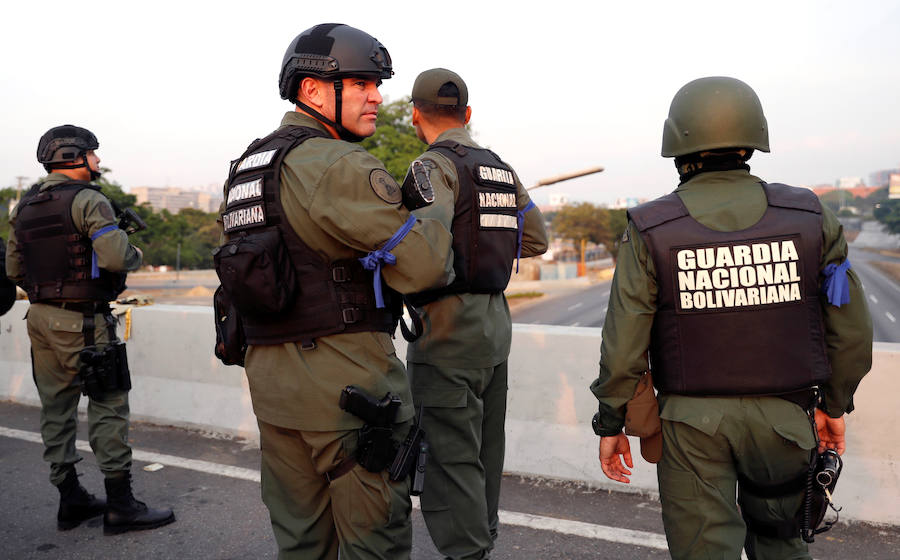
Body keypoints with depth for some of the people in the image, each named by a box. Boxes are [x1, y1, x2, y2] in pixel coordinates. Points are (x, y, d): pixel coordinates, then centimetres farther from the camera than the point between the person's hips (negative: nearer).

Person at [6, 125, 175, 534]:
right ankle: (120, 505, 4)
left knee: (56, 408, 13)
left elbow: (14, 268, 16)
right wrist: (134, 254, -5)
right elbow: (114, 257, -25)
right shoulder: (87, 201, -13)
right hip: (82, 323, -8)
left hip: (40, 317, 8)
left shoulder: (24, 207, 12)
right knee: (108, 407, -1)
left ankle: (70, 500, 23)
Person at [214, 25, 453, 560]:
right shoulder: (341, 166, -15)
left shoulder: (248, 165, 14)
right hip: (346, 373, -9)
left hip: (270, 373, 9)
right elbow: (420, 266, -17)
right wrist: (437, 207, 1)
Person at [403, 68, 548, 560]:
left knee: (450, 458, -2)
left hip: (448, 325, -8)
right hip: (495, 319, 9)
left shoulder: (435, 165, -10)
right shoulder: (501, 168, 13)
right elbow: (536, 240, 17)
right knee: (485, 450, 18)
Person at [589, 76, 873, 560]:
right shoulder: (810, 216, -3)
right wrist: (835, 404, 15)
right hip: (784, 416, 3)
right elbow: (851, 330, 1)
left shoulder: (650, 230, -10)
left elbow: (624, 343, -11)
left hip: (692, 423, -2)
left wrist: (610, 423, 0)